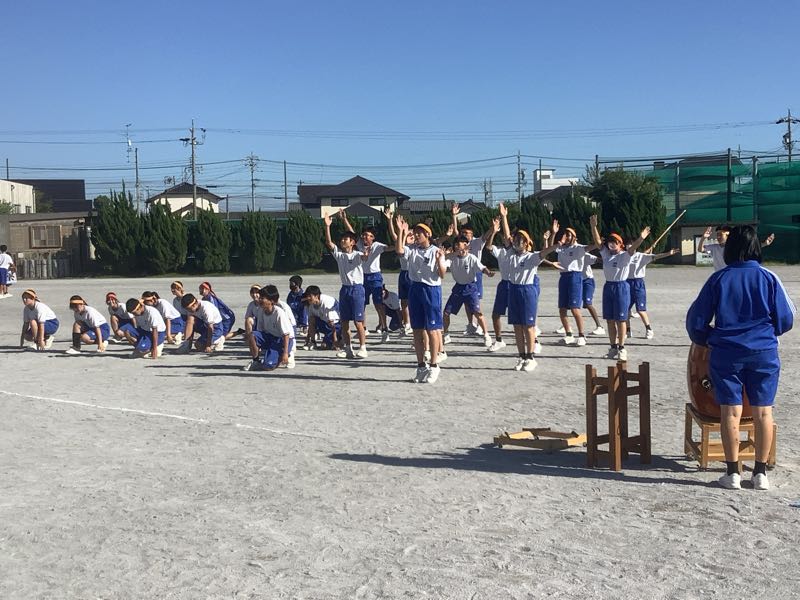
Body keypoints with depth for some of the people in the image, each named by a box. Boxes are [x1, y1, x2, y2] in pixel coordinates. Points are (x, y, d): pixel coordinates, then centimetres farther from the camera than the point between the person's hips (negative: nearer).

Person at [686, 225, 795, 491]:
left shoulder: (719, 279, -3)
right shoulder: (768, 278, -3)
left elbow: (696, 319, -1)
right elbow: (785, 320, 0)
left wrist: (704, 340, 18)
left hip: (726, 354, 0)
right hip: (764, 353, 0)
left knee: (730, 412, 5)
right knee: (762, 412, 9)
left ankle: (733, 473, 11)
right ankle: (760, 473, 15)